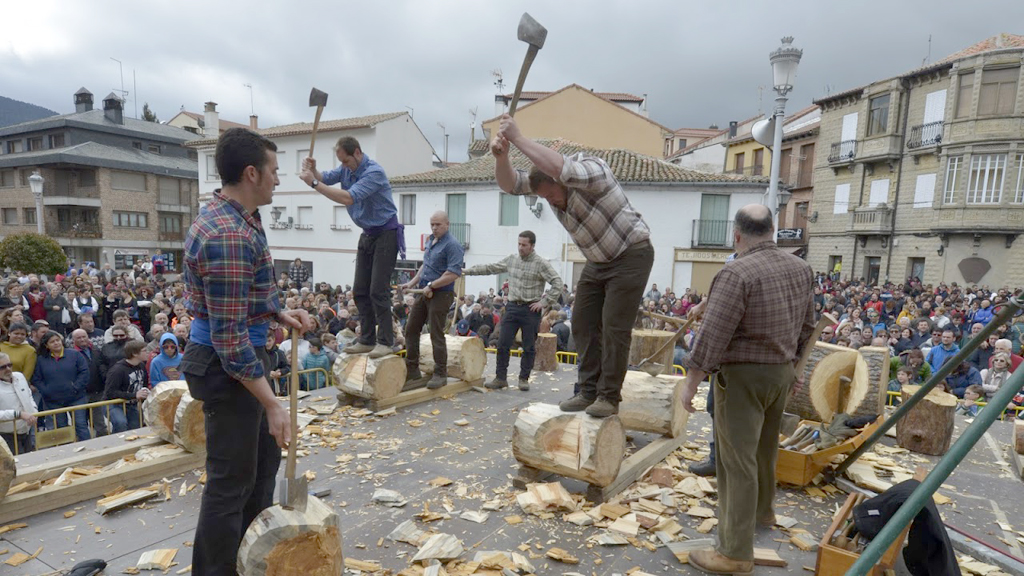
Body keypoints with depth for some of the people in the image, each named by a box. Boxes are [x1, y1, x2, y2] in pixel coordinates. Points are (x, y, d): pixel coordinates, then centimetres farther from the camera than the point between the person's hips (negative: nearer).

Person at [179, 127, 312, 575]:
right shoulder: (229, 236, -26)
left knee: (263, 459, 23)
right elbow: (230, 338, -27)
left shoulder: (236, 218, 7)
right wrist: (272, 404, -24)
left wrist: (279, 313, 3)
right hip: (228, 365, -11)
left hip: (242, 354, 11)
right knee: (231, 481, 4)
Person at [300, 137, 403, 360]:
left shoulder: (374, 172, -21)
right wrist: (313, 170, -23)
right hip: (367, 234, 9)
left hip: (386, 234, -9)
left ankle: (385, 341, -3)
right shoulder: (347, 168, 6)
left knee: (378, 290, -11)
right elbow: (325, 178, -2)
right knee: (359, 290, 7)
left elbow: (348, 198, -30)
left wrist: (313, 183, -28)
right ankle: (367, 340, 15)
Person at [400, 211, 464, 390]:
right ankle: (412, 371, 20)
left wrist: (431, 285, -19)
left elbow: (454, 273, -22)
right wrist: (413, 282, 14)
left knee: (436, 334, -3)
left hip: (440, 295, -9)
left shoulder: (452, 245, -14)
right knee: (411, 329, 10)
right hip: (423, 293, 9)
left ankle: (440, 374, 10)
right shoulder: (430, 241, 14)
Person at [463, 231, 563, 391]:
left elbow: (557, 283, -9)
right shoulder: (511, 260, 8)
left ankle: (524, 378, 19)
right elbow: (490, 268, 12)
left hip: (531, 310, -4)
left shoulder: (541, 263, -6)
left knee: (529, 347, 5)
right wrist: (467, 270, 9)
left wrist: (544, 302, -13)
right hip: (512, 307, 4)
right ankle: (500, 378, 11)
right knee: (503, 344, 2)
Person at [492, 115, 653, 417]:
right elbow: (509, 183, -11)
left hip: (631, 254, -8)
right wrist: (501, 155, -31)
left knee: (614, 327, -10)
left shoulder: (591, 170, -27)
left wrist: (517, 137, -43)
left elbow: (558, 167, -48)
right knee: (583, 324, 4)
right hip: (597, 262, 8)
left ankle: (609, 397, 1)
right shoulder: (549, 181, -4)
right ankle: (588, 391, 13)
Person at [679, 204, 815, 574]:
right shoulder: (800, 269, 4)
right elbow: (806, 325, 13)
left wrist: (691, 381, -16)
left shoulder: (736, 273, -20)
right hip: (782, 372, 8)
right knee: (764, 447, 26)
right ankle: (762, 510, 47)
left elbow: (712, 335, -23)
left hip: (743, 375, -8)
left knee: (737, 459, -2)